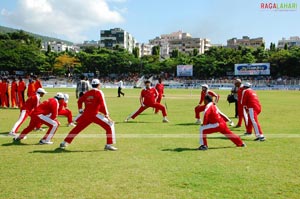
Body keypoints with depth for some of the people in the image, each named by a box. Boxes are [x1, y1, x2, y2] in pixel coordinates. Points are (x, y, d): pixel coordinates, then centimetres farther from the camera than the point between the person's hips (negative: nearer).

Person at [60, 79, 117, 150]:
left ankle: (65, 143, 26)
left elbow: (79, 101, 20)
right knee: (110, 126, 2)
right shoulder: (99, 92, -2)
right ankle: (109, 145, -5)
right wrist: (106, 115, -6)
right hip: (95, 114, -6)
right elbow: (102, 104, -9)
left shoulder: (87, 93, 14)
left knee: (77, 128, 21)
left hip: (86, 115, 6)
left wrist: (81, 110, 27)